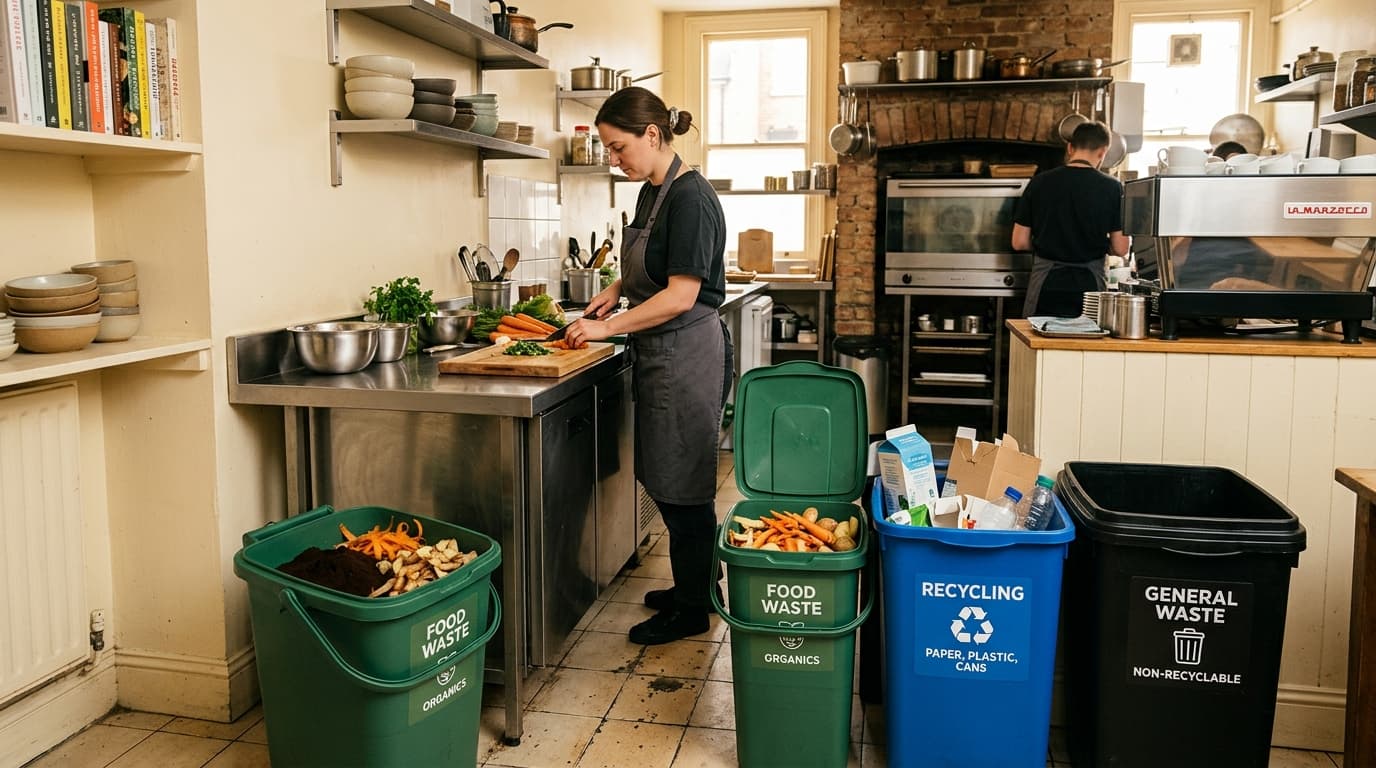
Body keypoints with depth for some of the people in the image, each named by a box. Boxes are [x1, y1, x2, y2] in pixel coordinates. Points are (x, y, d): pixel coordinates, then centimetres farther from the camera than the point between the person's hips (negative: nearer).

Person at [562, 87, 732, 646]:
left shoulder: (690, 197, -17)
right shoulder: (652, 192, 11)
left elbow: (680, 295, -22)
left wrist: (608, 327, -18)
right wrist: (616, 291, 9)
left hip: (689, 354, -9)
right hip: (660, 355, 9)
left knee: (682, 485, 1)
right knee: (669, 481, 17)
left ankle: (692, 610, 17)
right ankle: (694, 585, 33)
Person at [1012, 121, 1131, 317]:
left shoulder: (1039, 182, -1)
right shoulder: (1111, 187, -4)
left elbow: (1019, 242, 1)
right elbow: (1120, 249, -3)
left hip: (1046, 281, 1)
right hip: (1089, 283, -1)